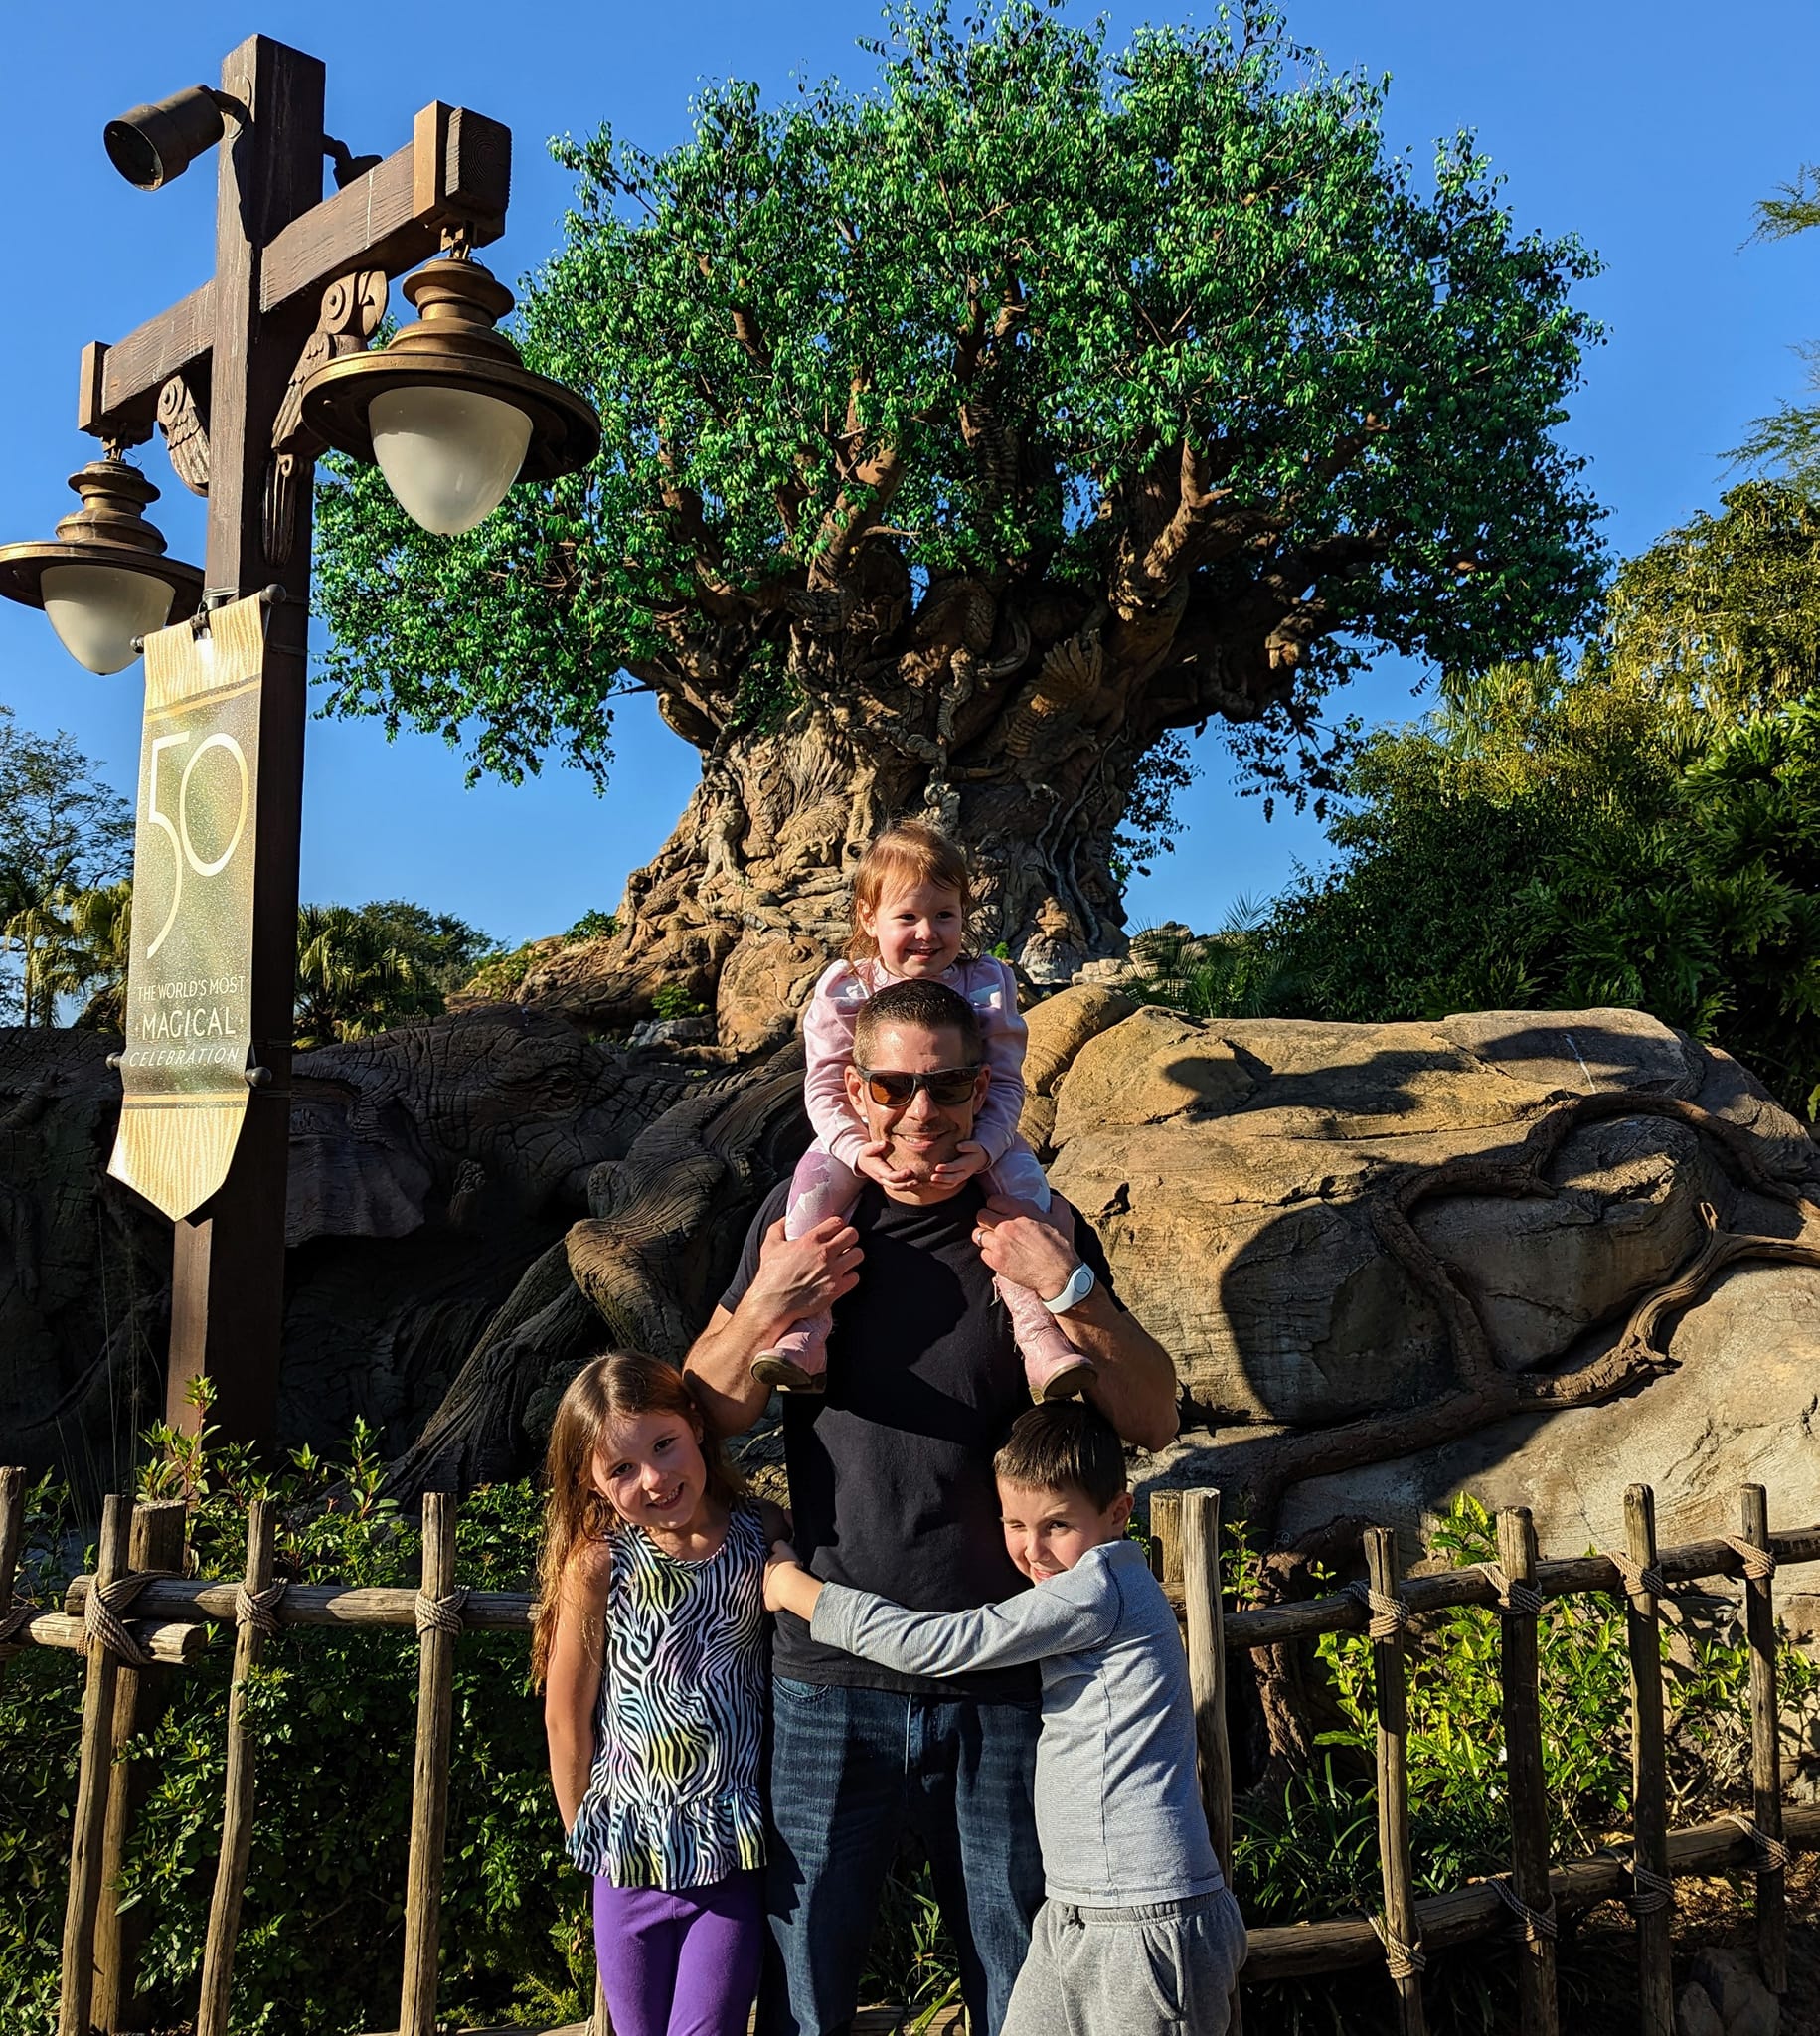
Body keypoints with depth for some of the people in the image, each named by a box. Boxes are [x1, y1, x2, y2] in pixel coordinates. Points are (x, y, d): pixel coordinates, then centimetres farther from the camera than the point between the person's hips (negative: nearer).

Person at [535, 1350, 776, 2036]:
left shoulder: (762, 1535, -7)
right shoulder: (597, 1562, -12)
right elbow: (566, 1717, -4)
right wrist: (585, 1838, 4)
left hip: (735, 1850, 0)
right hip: (632, 1851, 0)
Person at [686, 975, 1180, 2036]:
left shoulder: (1039, 1232, -1)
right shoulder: (801, 1220, 2)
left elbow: (1155, 1420, -3)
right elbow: (704, 1418, 4)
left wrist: (1072, 1285, -17)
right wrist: (765, 1308, -14)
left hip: (1001, 1687, 0)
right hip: (828, 1679, 1)